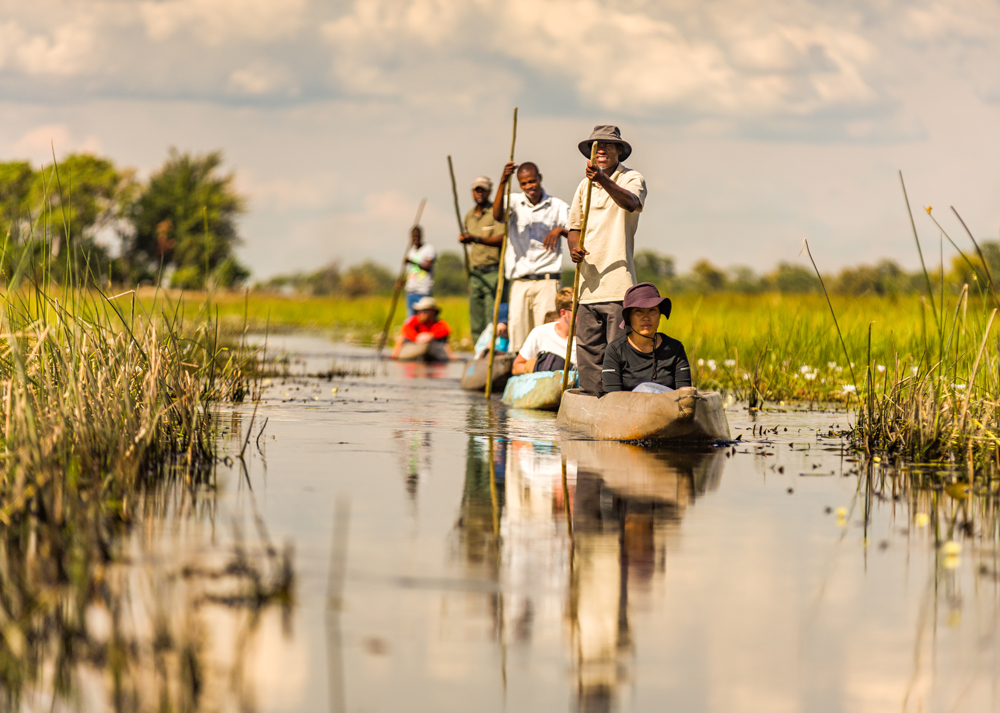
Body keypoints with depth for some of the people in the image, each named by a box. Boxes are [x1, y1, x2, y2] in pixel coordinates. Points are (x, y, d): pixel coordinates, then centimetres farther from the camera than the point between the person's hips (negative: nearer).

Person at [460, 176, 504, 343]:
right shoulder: (469, 216, 17)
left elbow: (501, 239, -19)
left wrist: (475, 239, -29)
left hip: (493, 272, -7)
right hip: (475, 273, 7)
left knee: (493, 321, -14)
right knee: (476, 323, 5)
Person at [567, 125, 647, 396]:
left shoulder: (632, 179, 0)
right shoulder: (585, 185, 18)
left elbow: (631, 203, -24)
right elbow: (575, 226, 20)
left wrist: (604, 181, -41)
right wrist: (574, 247, -4)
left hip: (617, 282, -5)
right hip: (588, 282, 5)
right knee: (588, 351, 4)